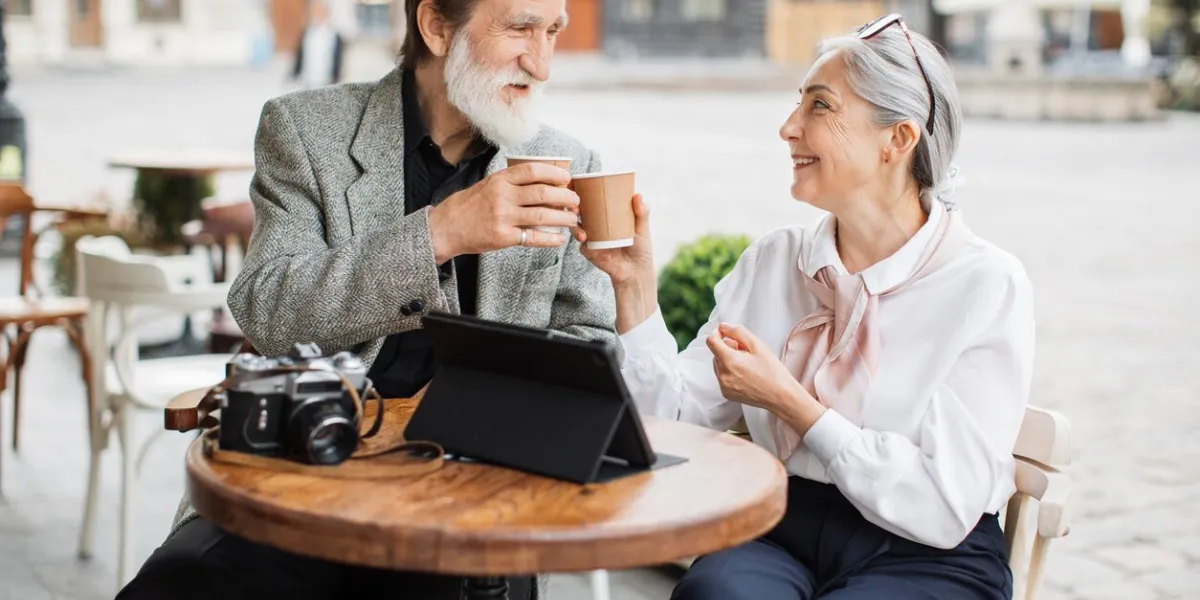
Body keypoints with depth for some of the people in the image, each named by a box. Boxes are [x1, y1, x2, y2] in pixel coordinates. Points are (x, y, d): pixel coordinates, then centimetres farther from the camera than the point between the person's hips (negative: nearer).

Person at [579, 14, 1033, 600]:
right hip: (781, 537, 3)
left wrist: (787, 400, -17)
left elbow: (945, 506, -15)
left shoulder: (987, 286, -8)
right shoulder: (771, 261, 6)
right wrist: (634, 285, -6)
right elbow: (674, 418, 4)